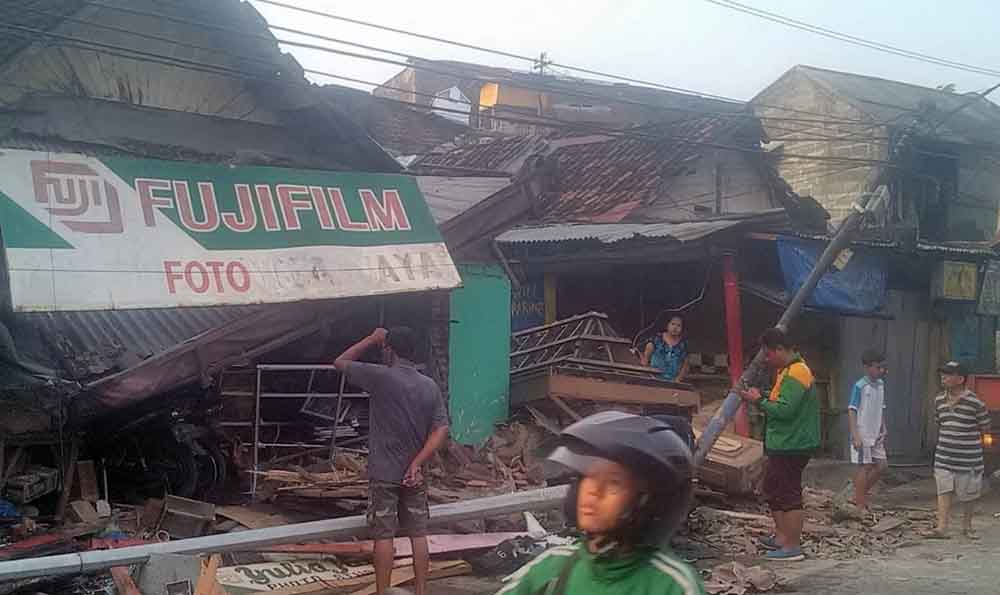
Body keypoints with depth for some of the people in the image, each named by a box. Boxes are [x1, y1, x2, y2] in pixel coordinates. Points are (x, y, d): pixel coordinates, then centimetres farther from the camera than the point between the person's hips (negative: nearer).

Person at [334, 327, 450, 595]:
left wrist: (372, 339, 8)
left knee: (384, 536, 1)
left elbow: (340, 362, 2)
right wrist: (417, 463, -7)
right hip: (413, 475, 4)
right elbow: (441, 430, -4)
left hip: (384, 473, -4)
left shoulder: (381, 377, -12)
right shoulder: (430, 386, 2)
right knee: (418, 534, 8)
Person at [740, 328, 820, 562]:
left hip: (791, 446, -11)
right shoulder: (788, 371, 15)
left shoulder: (795, 374, -19)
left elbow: (785, 410, -27)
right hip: (783, 444, 11)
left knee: (789, 494, -5)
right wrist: (762, 398, 4)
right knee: (772, 488, 19)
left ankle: (793, 547, 1)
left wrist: (759, 401, -15)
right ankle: (782, 536, 29)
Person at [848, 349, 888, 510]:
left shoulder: (881, 384, 8)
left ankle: (861, 495, 21)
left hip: (875, 435, 7)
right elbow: (851, 411, -14)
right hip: (863, 435, -7)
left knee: (881, 464, 8)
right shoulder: (859, 386, -13)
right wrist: (855, 436, -19)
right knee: (865, 467, -3)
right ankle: (860, 505, 6)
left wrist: (883, 430, 15)